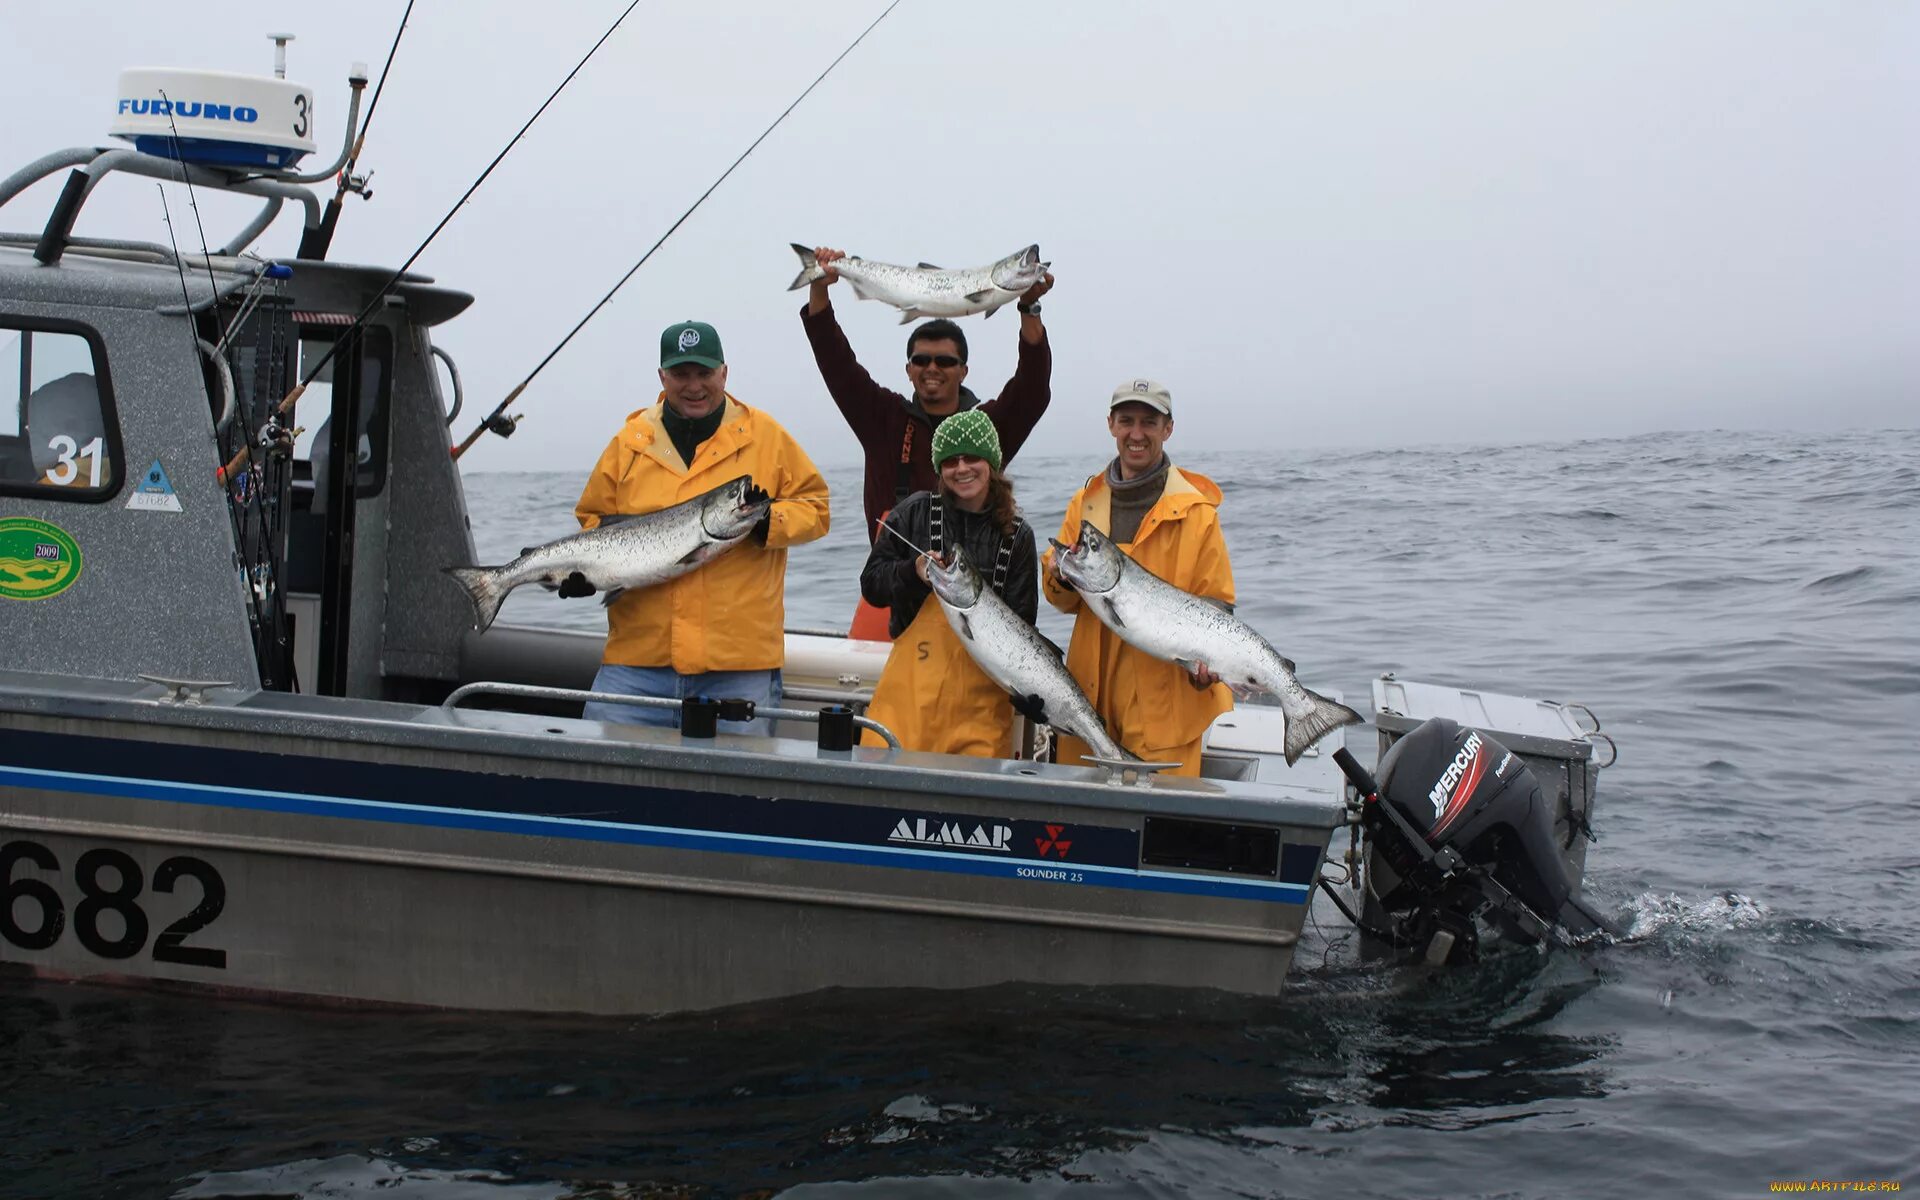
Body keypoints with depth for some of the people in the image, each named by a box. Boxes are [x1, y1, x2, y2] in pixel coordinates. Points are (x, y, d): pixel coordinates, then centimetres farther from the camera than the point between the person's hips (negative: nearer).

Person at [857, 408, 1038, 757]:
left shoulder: (1016, 535, 7)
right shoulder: (915, 512, 5)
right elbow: (870, 584, 7)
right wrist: (913, 572, -12)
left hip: (981, 692, 1)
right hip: (912, 686, 0)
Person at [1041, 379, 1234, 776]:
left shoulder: (1195, 510, -2)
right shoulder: (1086, 502, 11)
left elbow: (1216, 603, -1)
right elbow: (1062, 599, 13)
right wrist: (1061, 578, -10)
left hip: (1163, 701, -4)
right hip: (1090, 692, 4)